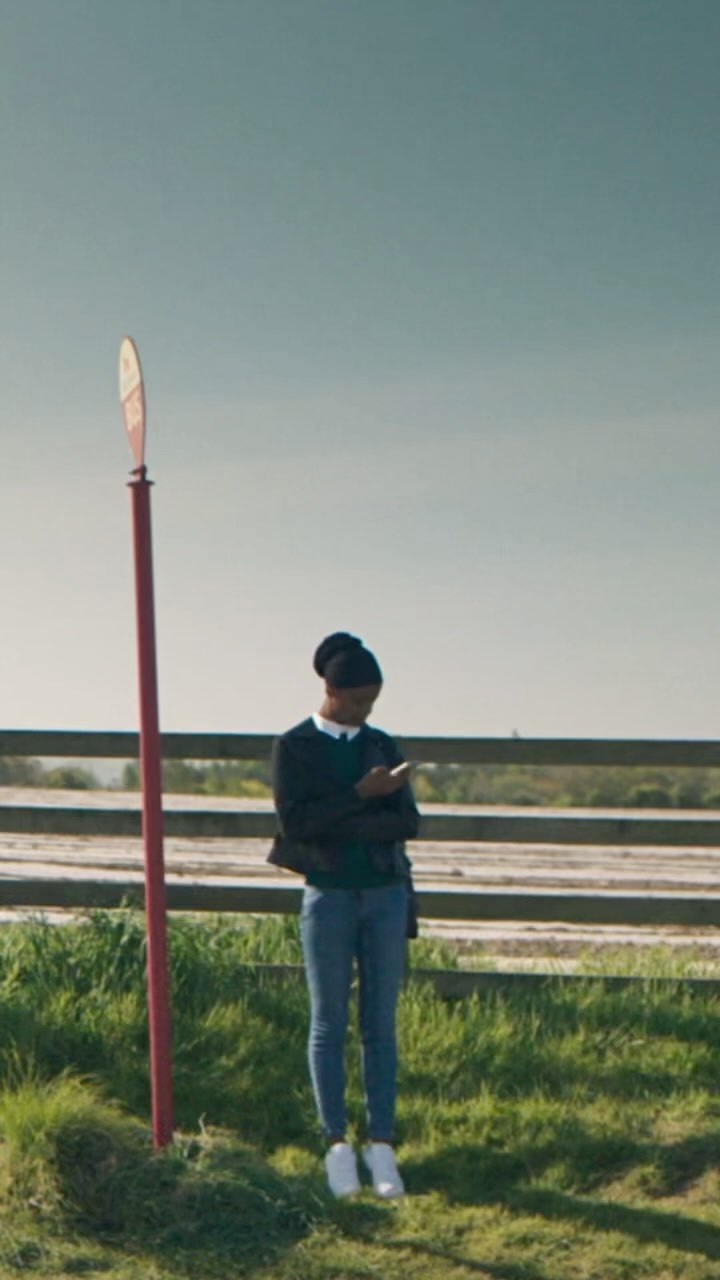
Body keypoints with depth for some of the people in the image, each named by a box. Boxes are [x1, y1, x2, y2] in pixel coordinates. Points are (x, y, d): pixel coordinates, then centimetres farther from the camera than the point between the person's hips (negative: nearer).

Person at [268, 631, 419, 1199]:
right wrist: (363, 795, -18)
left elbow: (408, 820, -1)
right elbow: (296, 820, -13)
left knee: (381, 1024, 4)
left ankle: (382, 1144, 8)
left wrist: (341, 825, -14)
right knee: (329, 1024, 2)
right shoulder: (294, 746, -1)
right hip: (330, 896, -3)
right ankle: (337, 1144, 9)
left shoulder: (382, 745, 9)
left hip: (386, 896, 3)